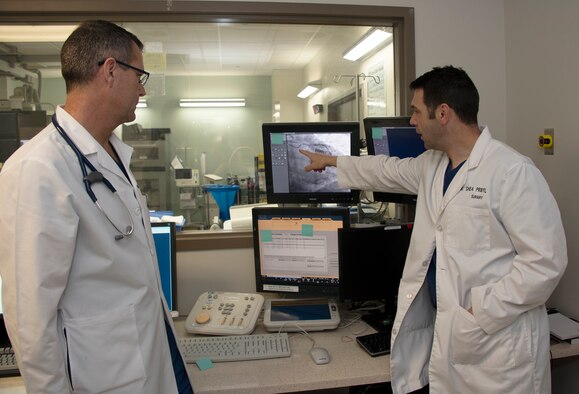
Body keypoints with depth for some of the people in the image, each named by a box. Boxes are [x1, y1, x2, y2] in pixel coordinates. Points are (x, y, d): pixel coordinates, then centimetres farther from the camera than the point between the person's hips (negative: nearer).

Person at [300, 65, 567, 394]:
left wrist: (481, 314, -19)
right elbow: (389, 170, 25)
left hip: (496, 340, -6)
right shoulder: (431, 165, 7)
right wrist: (330, 161, 33)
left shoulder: (513, 172, -17)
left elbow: (546, 260, -18)